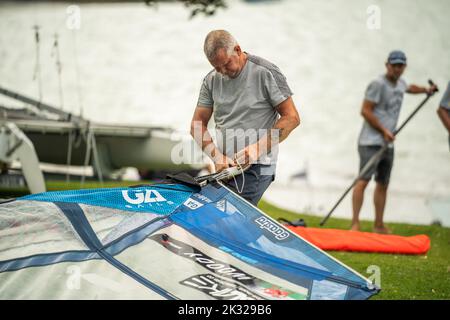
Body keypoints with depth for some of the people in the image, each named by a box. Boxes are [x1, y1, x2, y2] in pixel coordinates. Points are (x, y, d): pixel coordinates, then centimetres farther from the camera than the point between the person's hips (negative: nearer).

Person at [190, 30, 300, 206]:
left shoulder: (266, 72, -3)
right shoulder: (211, 81, 11)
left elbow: (292, 118, -5)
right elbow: (198, 124, 12)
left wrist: (257, 149, -15)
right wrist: (217, 156, -6)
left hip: (256, 167, -6)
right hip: (225, 167, 6)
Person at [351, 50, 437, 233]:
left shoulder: (400, 83, 14)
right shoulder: (378, 84, -12)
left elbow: (409, 88, 41)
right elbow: (365, 111, -14)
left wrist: (426, 90, 48)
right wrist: (384, 131, -13)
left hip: (388, 144, 9)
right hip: (371, 142, -9)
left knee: (383, 184, 11)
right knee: (363, 180, -16)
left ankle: (379, 225, 18)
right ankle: (355, 224, -17)